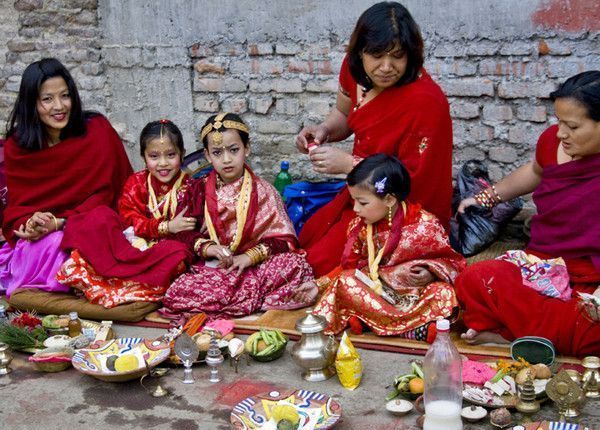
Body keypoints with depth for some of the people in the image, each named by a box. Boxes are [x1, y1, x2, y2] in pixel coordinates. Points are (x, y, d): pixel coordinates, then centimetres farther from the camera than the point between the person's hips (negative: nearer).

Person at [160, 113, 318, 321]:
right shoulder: (201, 190, 7)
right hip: (213, 266, 2)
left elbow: (281, 238, -2)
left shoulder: (262, 190, 2)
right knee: (176, 294, -27)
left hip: (256, 263, -2)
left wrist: (249, 256, -15)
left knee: (295, 265, -30)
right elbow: (189, 234, 6)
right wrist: (208, 248, -14)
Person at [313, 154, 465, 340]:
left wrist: (430, 273, -24)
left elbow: (450, 261, -6)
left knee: (444, 293, -34)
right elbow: (351, 265, 4)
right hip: (378, 291, 3)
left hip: (416, 293, -3)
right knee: (345, 282, -25)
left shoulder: (425, 225, -13)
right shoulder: (360, 227, -1)